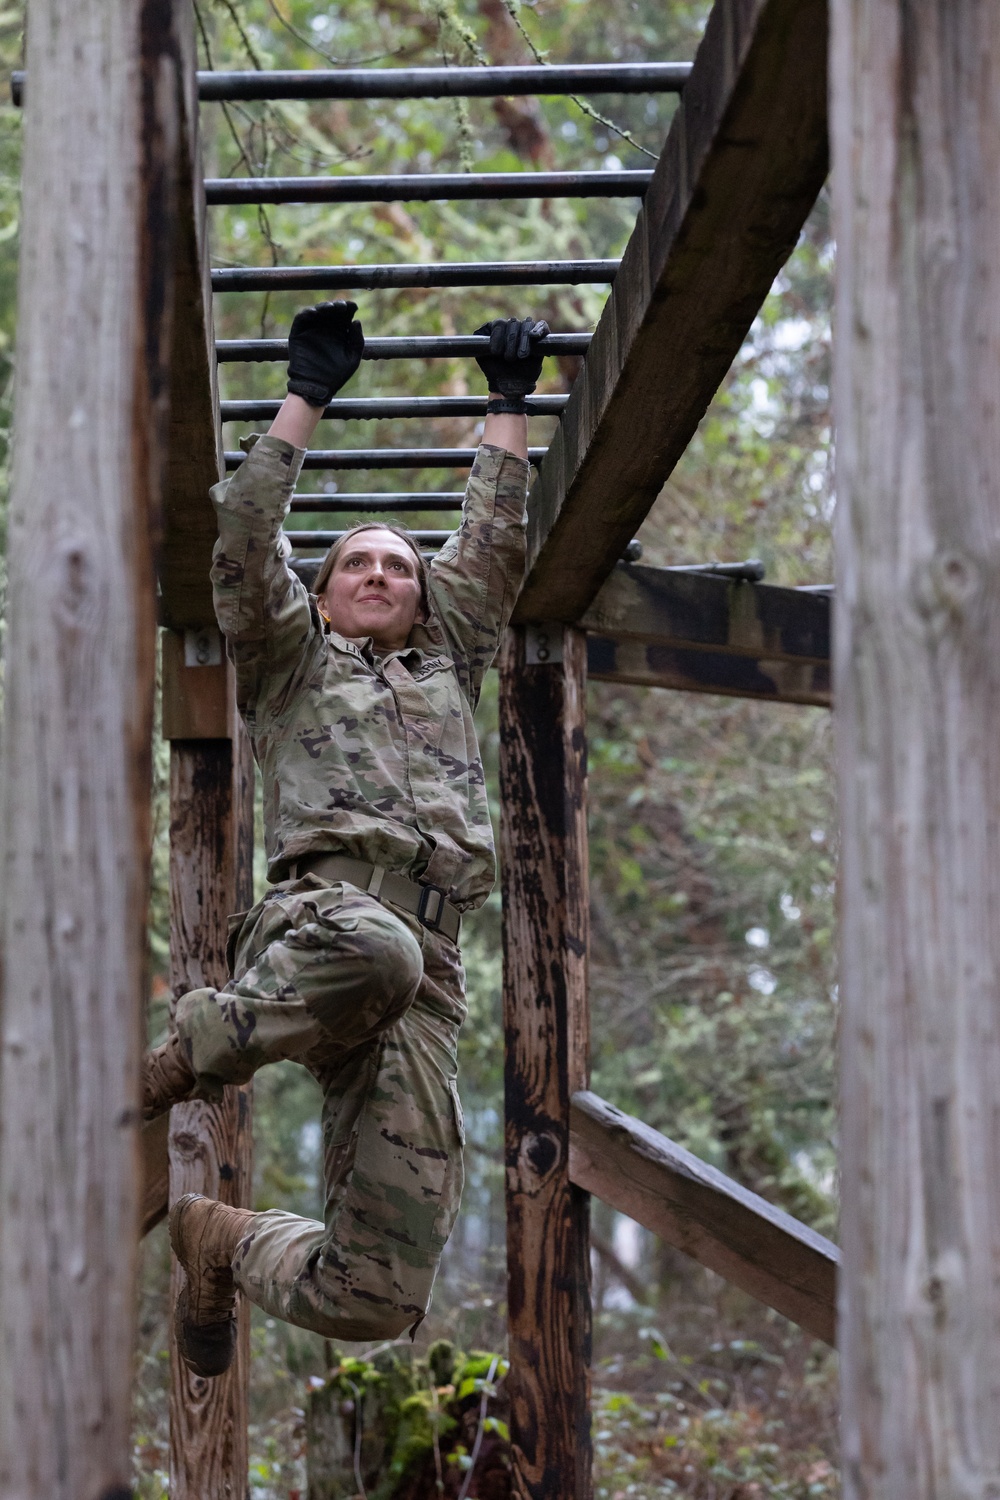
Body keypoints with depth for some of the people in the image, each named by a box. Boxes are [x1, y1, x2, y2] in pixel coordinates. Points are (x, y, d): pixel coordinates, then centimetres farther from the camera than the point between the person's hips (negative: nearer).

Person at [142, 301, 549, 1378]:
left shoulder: (450, 665, 36)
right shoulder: (292, 664, 27)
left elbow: (495, 546, 32)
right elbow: (244, 539, 16)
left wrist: (509, 402, 36)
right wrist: (308, 395, 19)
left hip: (429, 974, 3)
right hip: (313, 914, -3)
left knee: (375, 1299, -11)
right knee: (371, 949, -47)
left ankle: (217, 1241, 21)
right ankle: (177, 1067, -22)